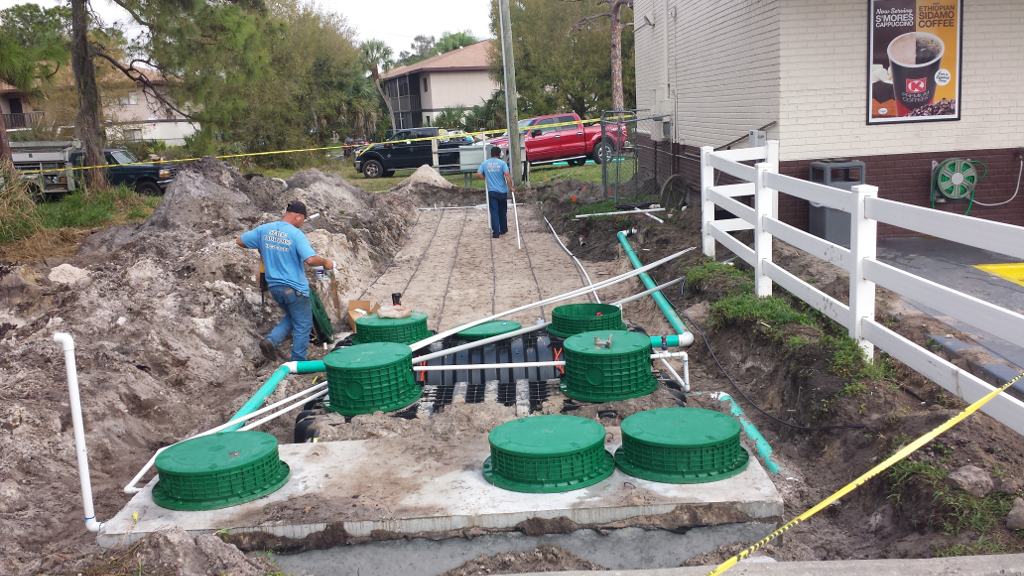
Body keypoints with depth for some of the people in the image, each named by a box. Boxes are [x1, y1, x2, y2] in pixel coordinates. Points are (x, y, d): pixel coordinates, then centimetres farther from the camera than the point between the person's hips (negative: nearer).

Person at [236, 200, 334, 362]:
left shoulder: (264, 230, 2)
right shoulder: (296, 234, -17)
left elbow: (239, 241, 11)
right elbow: (310, 259, -27)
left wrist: (262, 249, 24)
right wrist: (325, 262, -7)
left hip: (274, 286, 6)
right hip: (294, 288, -6)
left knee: (291, 317, 27)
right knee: (303, 325, 10)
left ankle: (271, 340, 7)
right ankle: (298, 362, 14)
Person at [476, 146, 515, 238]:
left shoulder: (484, 163, 2)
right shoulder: (502, 163, -5)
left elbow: (478, 174, -4)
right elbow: (507, 174, -18)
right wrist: (510, 187, -12)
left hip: (492, 192, 0)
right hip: (502, 191, 0)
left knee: (494, 212, 1)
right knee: (503, 212, 16)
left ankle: (496, 232, -5)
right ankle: (503, 229, 29)